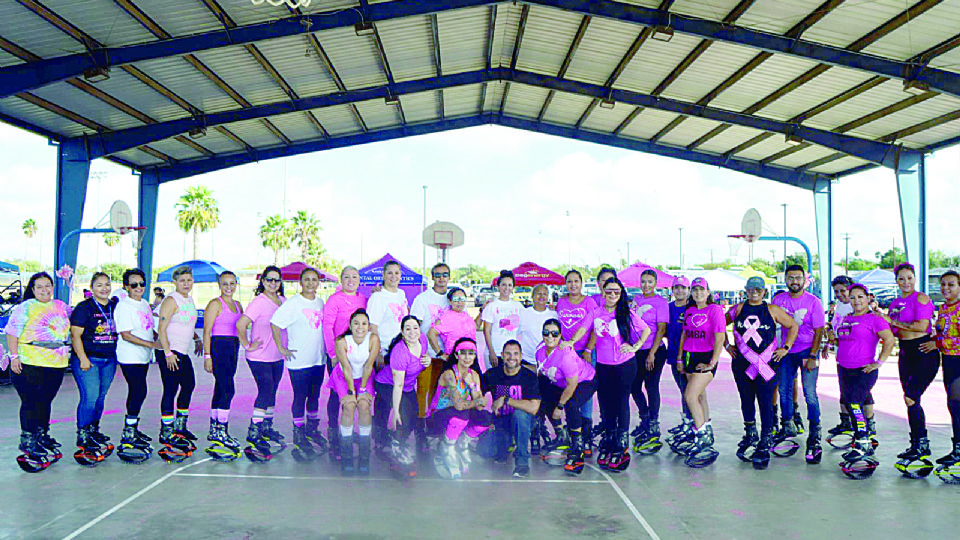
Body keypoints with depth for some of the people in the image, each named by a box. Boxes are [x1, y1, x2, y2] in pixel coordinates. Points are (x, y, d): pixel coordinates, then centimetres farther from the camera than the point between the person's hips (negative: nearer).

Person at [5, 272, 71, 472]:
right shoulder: (24, 308, -4)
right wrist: (14, 356, -14)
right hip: (29, 365, -5)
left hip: (56, 365, 5)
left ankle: (42, 435, 25)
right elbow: (12, 334, -7)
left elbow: (71, 325, 30)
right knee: (30, 402, -3)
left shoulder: (61, 306, 12)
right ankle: (27, 440, 6)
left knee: (46, 401, 13)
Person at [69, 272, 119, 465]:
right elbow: (75, 334, -9)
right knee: (90, 397, -12)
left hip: (109, 360, 5)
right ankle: (82, 435, -2)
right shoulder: (84, 308, -6)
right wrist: (83, 358, -16)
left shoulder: (115, 306, 9)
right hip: (88, 360, -5)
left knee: (100, 398, 12)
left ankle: (93, 431, 25)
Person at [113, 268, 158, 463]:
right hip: (130, 358, -8)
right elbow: (126, 335, -19)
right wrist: (151, 344, -21)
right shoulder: (124, 306, -13)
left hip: (143, 357, 8)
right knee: (139, 391, -13)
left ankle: (132, 429, 26)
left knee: (137, 392, 14)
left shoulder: (145, 304, 13)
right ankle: (128, 435, -7)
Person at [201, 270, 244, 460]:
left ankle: (214, 430, 20)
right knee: (228, 390, -12)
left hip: (233, 348, 7)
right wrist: (207, 355, -15)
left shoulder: (237, 305, 16)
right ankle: (222, 432, -7)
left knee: (220, 390, 12)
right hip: (219, 347, -7)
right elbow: (207, 331, -9)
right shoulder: (215, 304, -6)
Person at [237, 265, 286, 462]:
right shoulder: (258, 302, -14)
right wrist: (248, 346, -16)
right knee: (266, 391, -14)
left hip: (277, 357, 7)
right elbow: (240, 325, -21)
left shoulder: (283, 301, 7)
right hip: (260, 358, -7)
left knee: (271, 392, 14)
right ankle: (253, 433, -10)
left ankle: (267, 428, 28)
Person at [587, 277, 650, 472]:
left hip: (625, 364, -3)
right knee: (605, 403, 8)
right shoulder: (597, 313, 4)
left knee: (621, 402, -2)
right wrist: (588, 350, 13)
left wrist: (635, 346, -6)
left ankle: (622, 444, 6)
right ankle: (608, 441, 23)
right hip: (603, 365, 3)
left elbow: (646, 329, 3)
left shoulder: (627, 313, -5)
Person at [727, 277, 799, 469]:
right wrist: (727, 345, 10)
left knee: (766, 402, -6)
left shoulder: (772, 310, 2)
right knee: (746, 400, 12)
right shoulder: (739, 309, 7)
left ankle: (765, 445, -1)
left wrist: (786, 348, 3)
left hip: (767, 363, -2)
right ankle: (750, 435, 32)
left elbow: (793, 326, 10)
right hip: (742, 363, 3)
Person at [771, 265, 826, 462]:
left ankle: (815, 435, 0)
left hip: (807, 351, -3)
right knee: (784, 390, 5)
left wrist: (812, 356, -12)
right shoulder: (778, 300, 3)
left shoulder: (813, 302, -5)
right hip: (786, 351, 3)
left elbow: (819, 331, -6)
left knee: (809, 393, -8)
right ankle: (789, 426, 22)